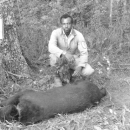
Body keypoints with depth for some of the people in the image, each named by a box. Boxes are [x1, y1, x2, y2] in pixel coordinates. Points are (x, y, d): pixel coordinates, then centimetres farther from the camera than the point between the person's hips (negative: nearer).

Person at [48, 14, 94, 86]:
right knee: (53, 56, -36)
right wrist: (65, 54, -51)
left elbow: (84, 53, -20)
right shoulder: (56, 33, -20)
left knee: (89, 71, -23)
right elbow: (51, 47, -37)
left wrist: (79, 67, -35)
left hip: (74, 59, 1)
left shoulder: (79, 35, -18)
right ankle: (57, 76, -9)